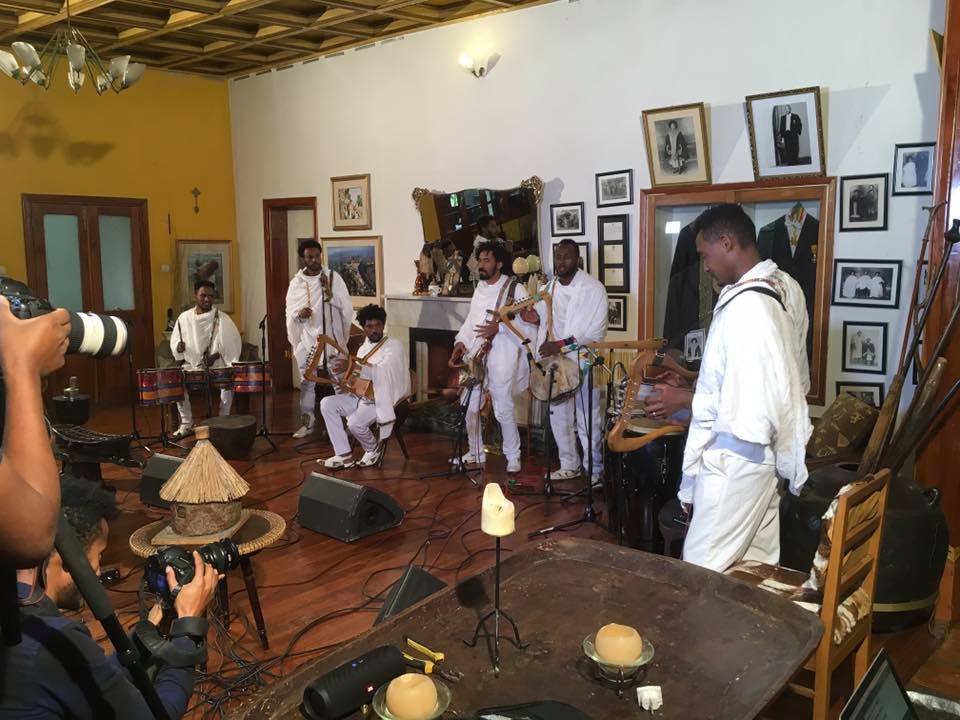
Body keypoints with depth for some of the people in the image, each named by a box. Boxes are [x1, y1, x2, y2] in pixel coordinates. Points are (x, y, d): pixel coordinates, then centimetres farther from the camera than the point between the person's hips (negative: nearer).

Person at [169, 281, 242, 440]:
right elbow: (174, 340, 15)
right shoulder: (184, 317, 5)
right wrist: (178, 347, -7)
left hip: (218, 365, -3)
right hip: (192, 365, 3)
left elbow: (232, 342, -7)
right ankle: (186, 424, -2)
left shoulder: (222, 319, -4)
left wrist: (217, 354, -19)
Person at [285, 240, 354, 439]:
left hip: (332, 336, -1)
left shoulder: (333, 277, 0)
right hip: (307, 338, 2)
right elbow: (290, 313, 5)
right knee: (307, 380, 5)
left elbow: (346, 307, -3)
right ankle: (307, 419, 14)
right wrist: (299, 314, -16)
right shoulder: (296, 283, 5)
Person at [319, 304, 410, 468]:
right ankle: (344, 455, -5)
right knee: (327, 404, -6)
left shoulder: (394, 346, -12)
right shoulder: (365, 346, 12)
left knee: (355, 422, -30)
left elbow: (382, 373, -29)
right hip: (361, 395, 8)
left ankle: (374, 449, 4)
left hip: (382, 400, -8)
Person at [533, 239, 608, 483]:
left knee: (588, 421, -2)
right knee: (558, 419, 12)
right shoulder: (547, 289, 10)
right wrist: (539, 362, 5)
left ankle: (594, 471, 11)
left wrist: (561, 344, -21)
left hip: (583, 363, -6)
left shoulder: (593, 289, -8)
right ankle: (569, 465, 27)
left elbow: (596, 332, -15)